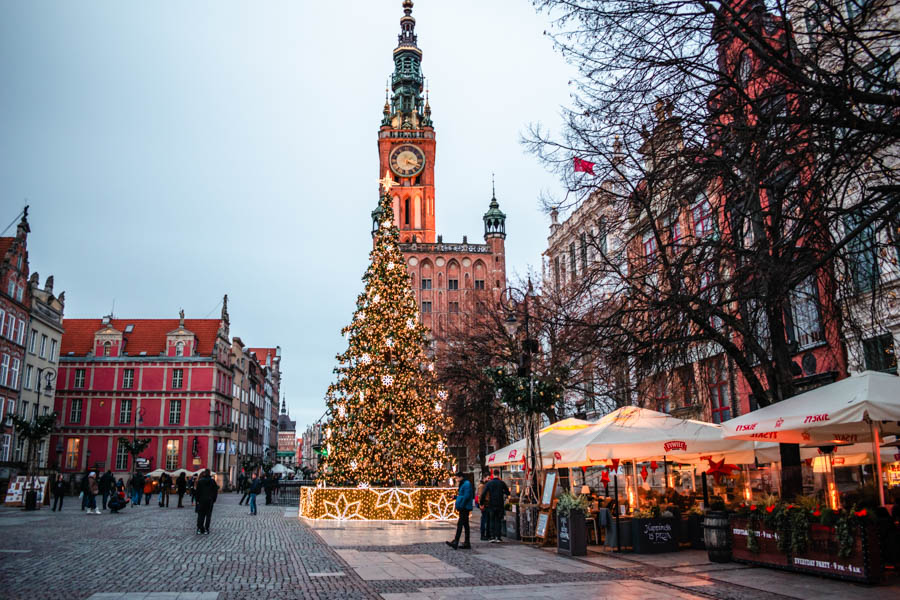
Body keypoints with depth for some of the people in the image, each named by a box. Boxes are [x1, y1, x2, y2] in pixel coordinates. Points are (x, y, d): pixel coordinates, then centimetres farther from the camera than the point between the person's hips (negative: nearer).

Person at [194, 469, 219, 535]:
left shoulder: (200, 481, -5)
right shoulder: (212, 481, -1)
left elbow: (197, 491, -4)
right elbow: (216, 491, 2)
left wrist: (197, 499, 6)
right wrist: (214, 499, 11)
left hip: (201, 500, 0)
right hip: (210, 501, 0)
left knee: (200, 515, 8)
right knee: (208, 515, 5)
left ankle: (199, 529, 6)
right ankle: (206, 529, 3)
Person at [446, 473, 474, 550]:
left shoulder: (467, 484, -12)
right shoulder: (463, 484, 19)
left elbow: (466, 496, -20)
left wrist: (461, 506, -20)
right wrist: (456, 497, 10)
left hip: (465, 508, -10)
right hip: (463, 508, 10)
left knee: (460, 524, -13)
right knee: (465, 525, 9)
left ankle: (455, 542, -16)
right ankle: (467, 543, 12)